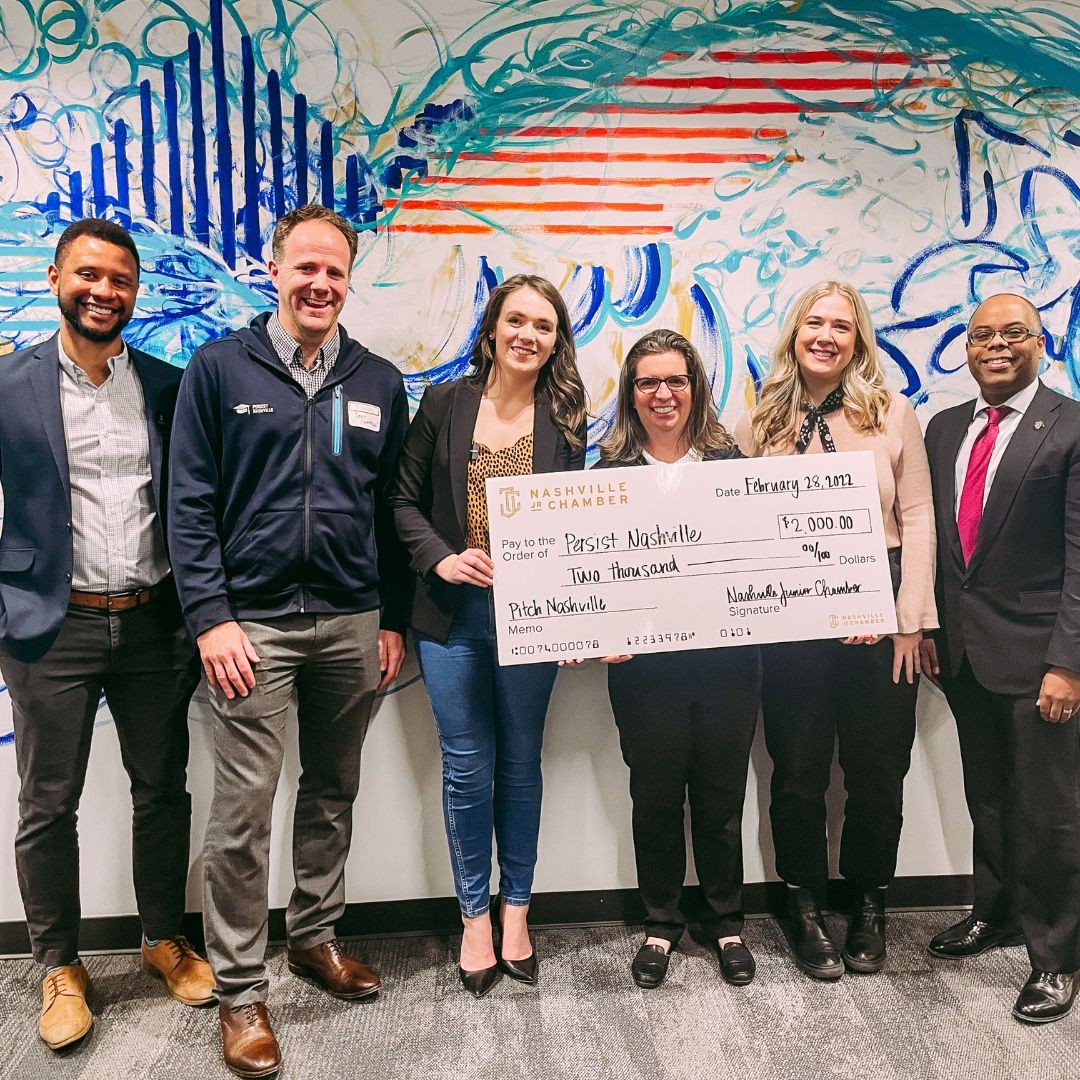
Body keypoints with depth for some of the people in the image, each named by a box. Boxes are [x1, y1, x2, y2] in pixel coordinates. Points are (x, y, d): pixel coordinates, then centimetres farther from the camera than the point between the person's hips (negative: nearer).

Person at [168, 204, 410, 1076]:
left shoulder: (379, 382, 8)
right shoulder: (219, 368, 0)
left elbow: (392, 508, 10)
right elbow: (190, 503, -4)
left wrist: (393, 620, 6)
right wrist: (211, 617, -11)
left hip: (352, 624, 4)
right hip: (252, 624, -3)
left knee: (334, 792, 15)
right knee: (244, 811, 2)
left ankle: (316, 937, 36)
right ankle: (240, 988, 19)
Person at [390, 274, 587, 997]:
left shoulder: (566, 418, 2)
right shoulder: (445, 404, 2)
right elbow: (406, 500, 4)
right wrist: (439, 558, -13)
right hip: (453, 614, 0)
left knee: (521, 763, 11)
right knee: (468, 767, 6)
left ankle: (515, 910, 30)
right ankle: (475, 916, 25)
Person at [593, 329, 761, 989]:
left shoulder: (731, 464, 3)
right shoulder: (611, 474, 1)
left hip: (726, 658, 1)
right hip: (645, 666, 0)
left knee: (721, 798, 14)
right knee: (655, 798, 13)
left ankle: (726, 922, 35)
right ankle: (662, 924, 34)